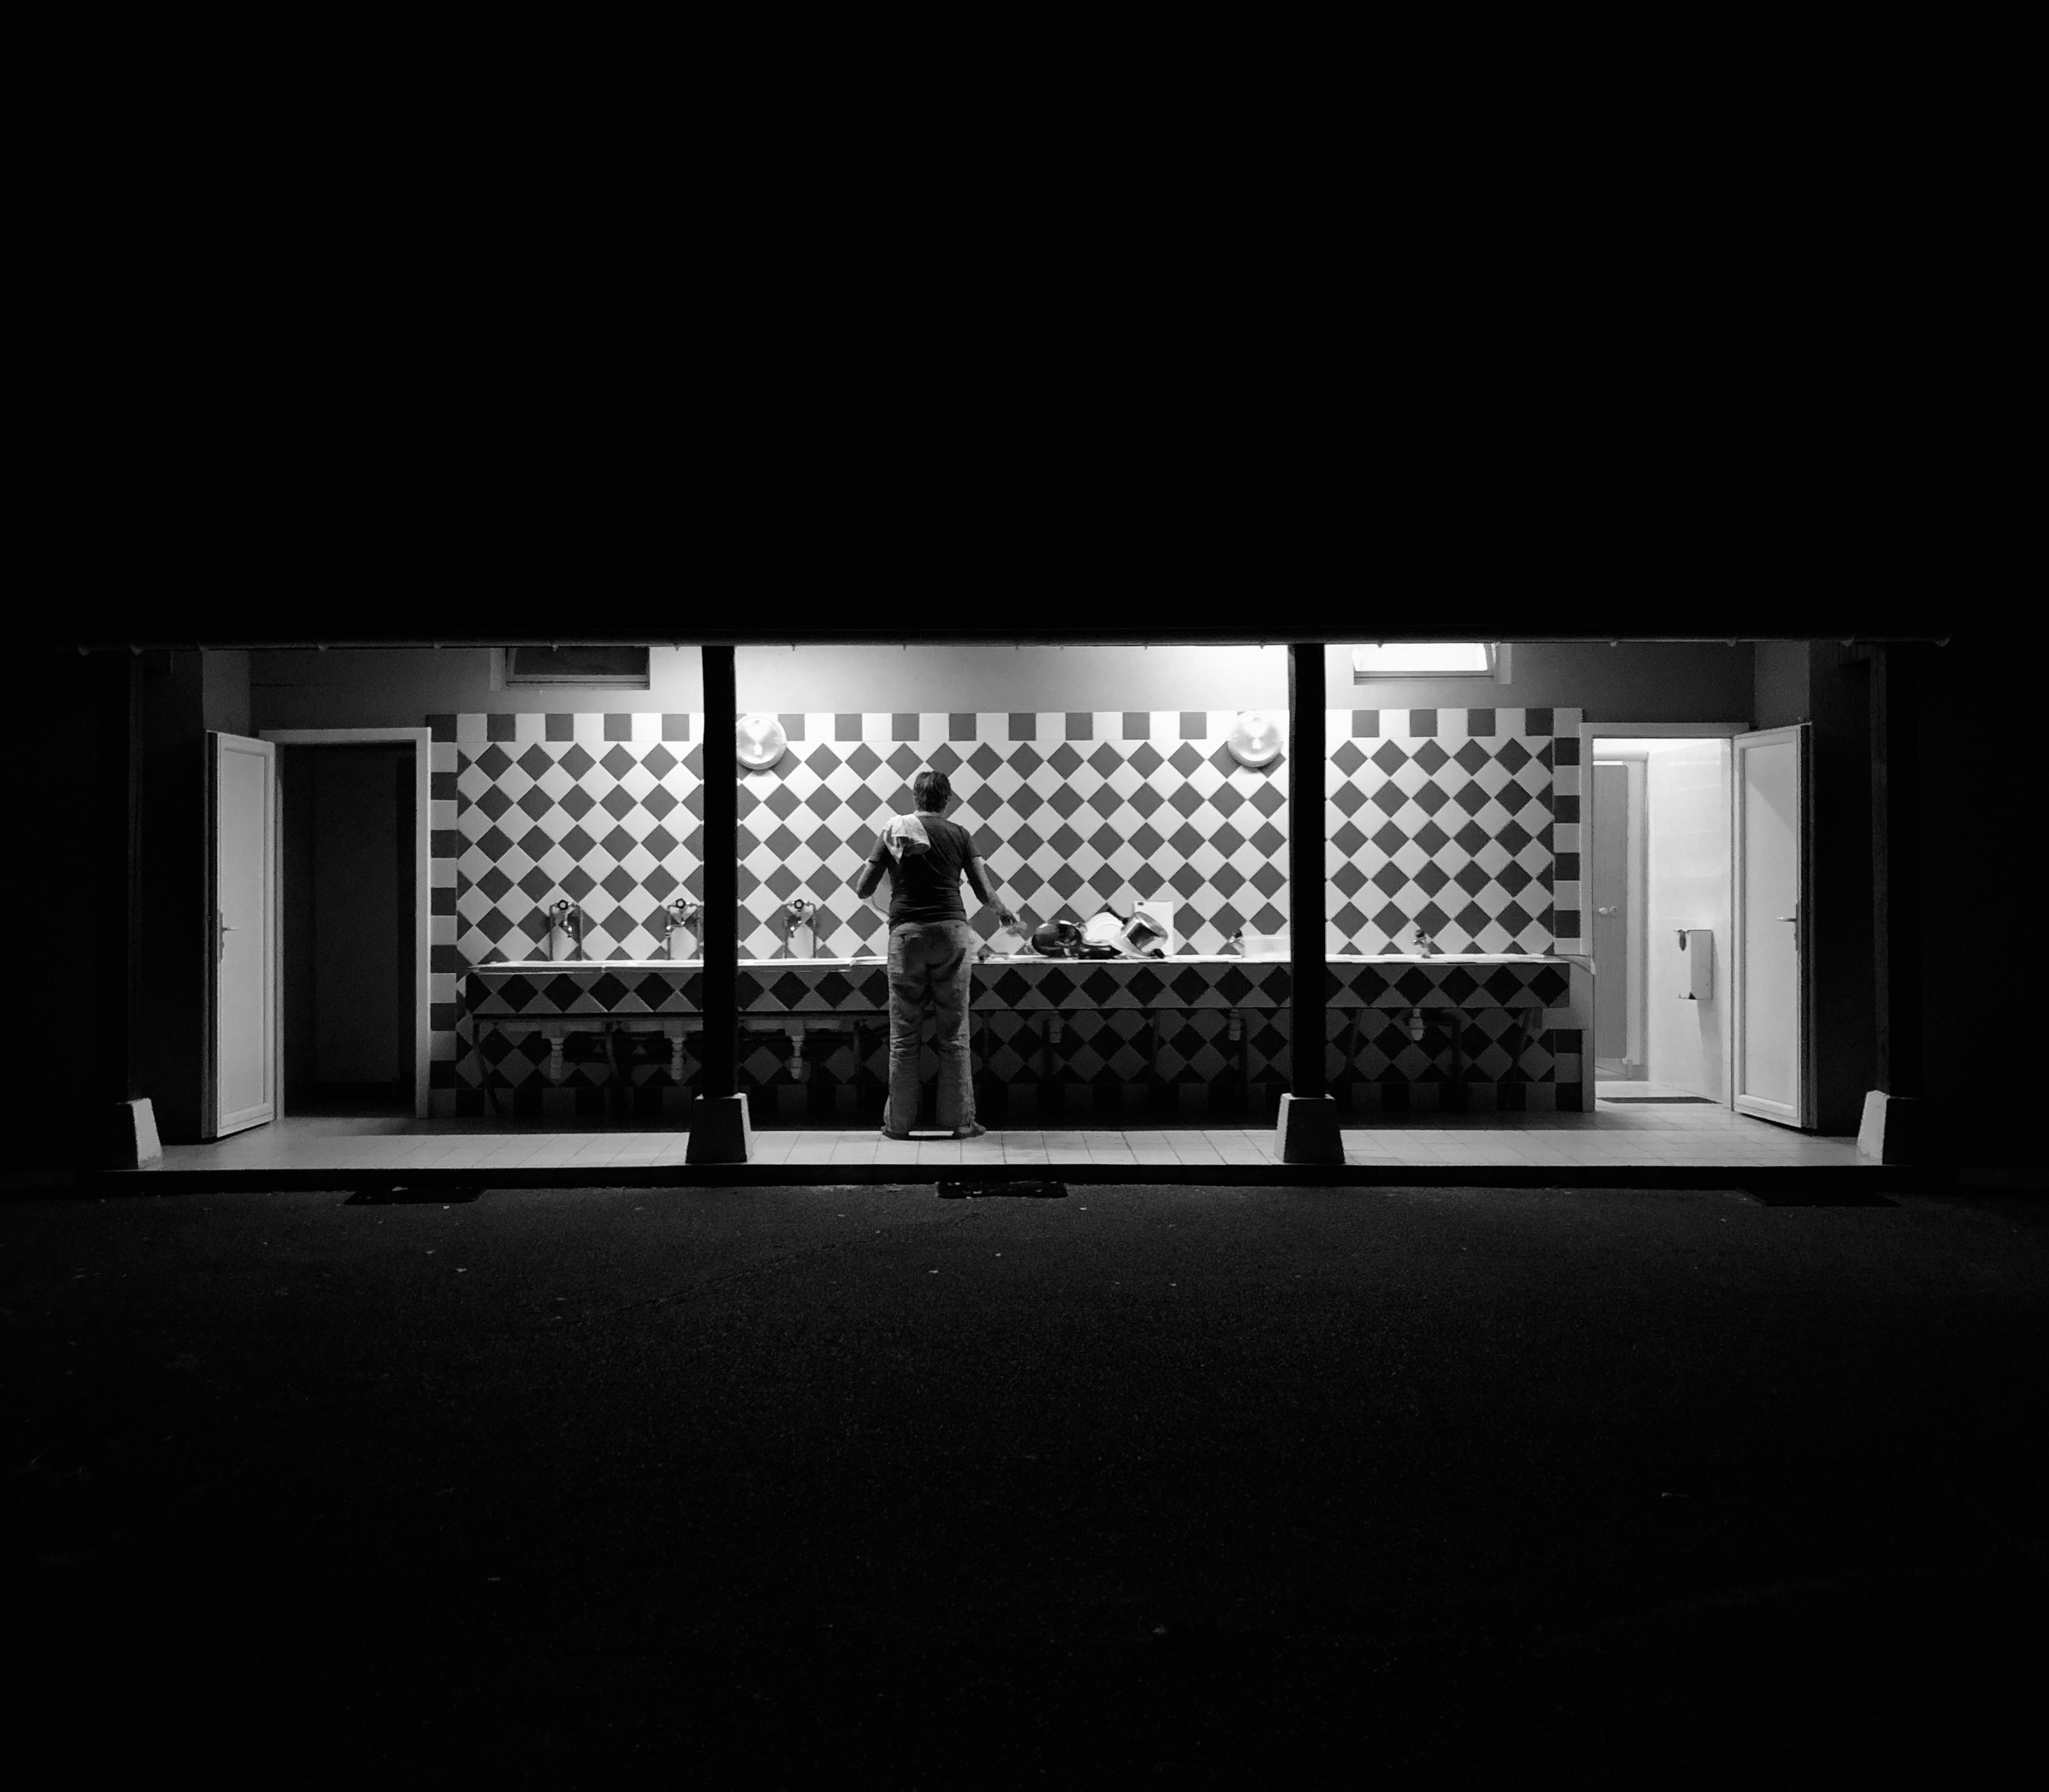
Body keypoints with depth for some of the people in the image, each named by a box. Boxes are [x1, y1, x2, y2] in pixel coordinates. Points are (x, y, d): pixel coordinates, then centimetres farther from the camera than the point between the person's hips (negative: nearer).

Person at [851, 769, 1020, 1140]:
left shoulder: (893, 830, 7)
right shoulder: (958, 834, 7)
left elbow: (862, 890, 7)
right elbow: (984, 892, 6)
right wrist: (1005, 910, 26)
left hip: (906, 933, 0)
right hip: (952, 932, 0)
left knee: (903, 1035, 5)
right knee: (954, 1034, 4)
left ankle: (899, 1123, 8)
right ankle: (961, 1122, 6)